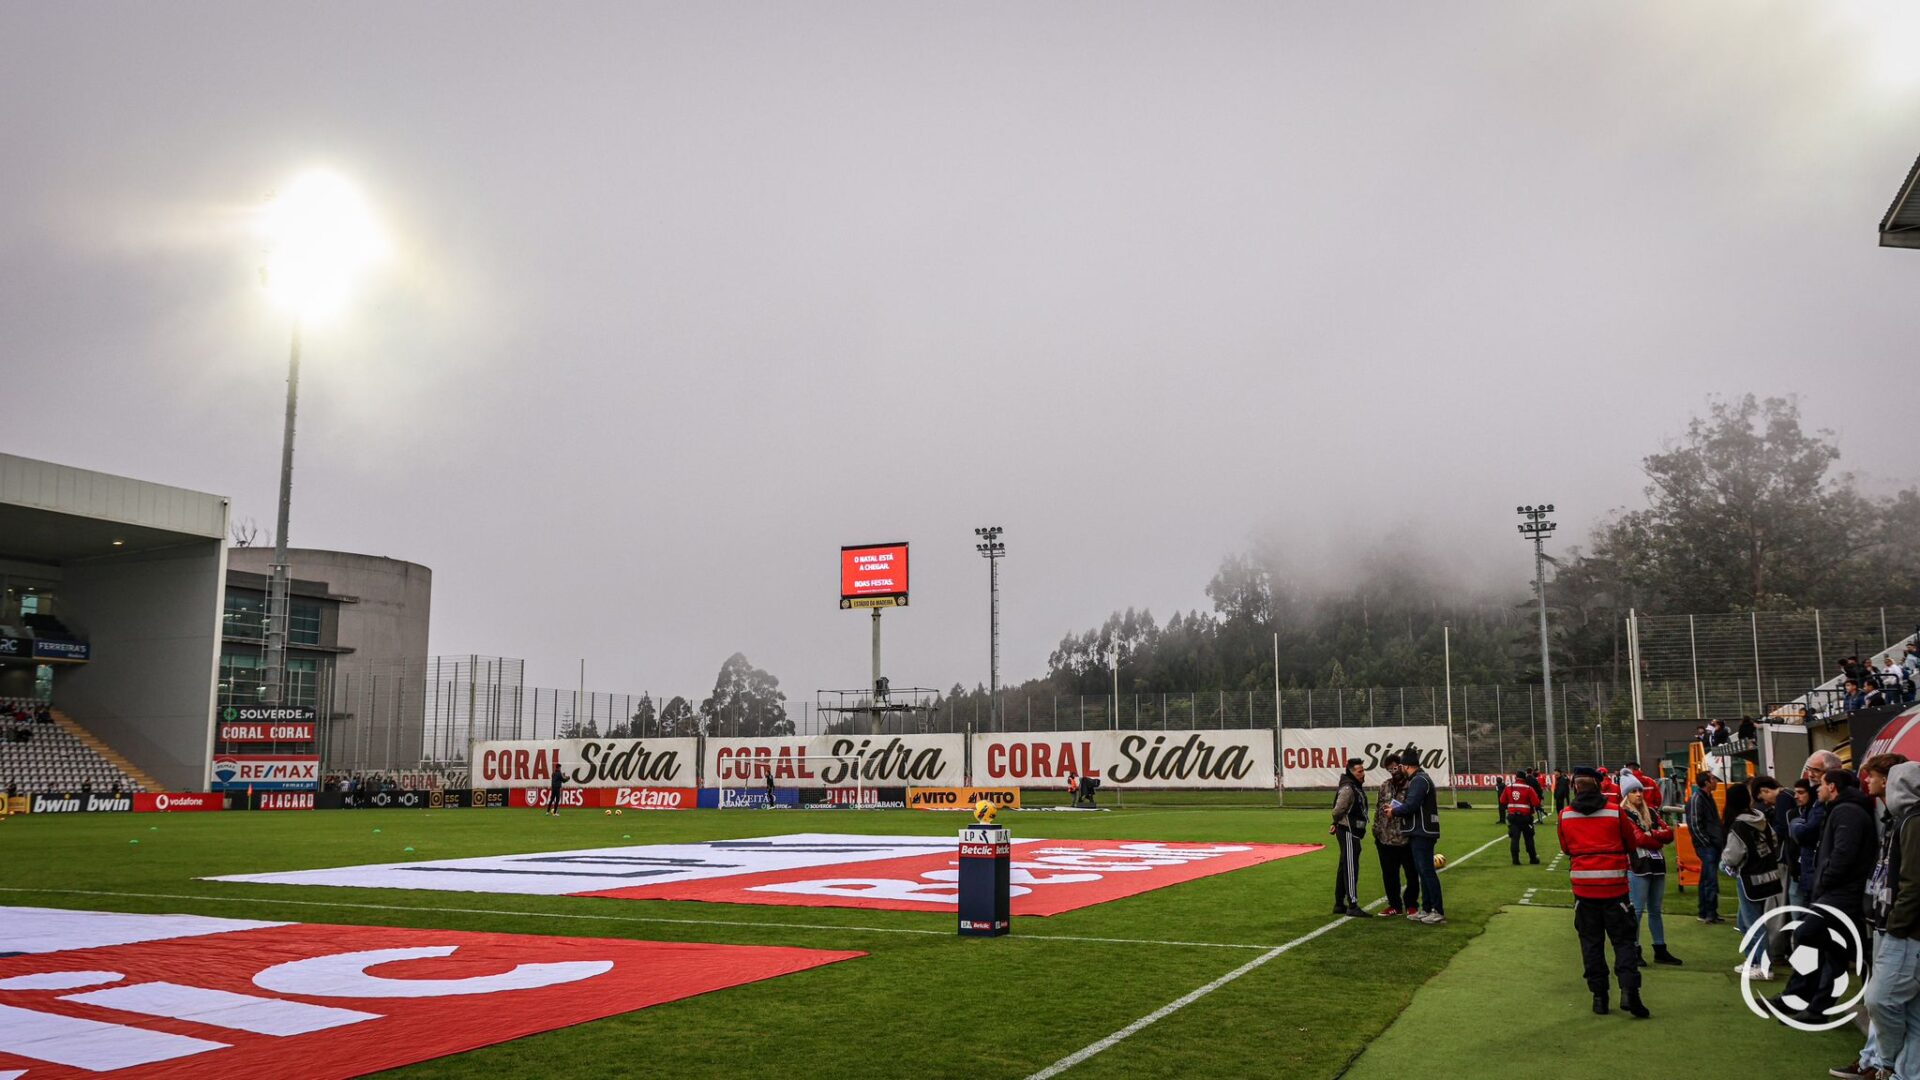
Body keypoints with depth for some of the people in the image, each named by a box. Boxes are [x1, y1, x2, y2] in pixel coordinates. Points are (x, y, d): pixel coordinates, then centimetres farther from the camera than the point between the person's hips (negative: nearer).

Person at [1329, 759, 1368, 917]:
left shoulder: (1357, 787, 14)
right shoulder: (1348, 789, -18)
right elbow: (1338, 811, -20)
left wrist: (1336, 825, 13)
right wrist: (1337, 824, -3)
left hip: (1353, 833, 10)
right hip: (1348, 832, -10)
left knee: (1344, 868, 14)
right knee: (1351, 868, -9)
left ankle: (1339, 904, 21)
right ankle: (1352, 905, -8)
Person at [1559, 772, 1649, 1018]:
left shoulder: (1565, 816, -1)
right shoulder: (1615, 813, -4)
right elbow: (1631, 842, 10)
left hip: (1583, 887, 1)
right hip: (1614, 885, -1)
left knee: (1591, 942, 10)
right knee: (1624, 939, 7)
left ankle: (1599, 996, 10)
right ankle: (1629, 990, -9)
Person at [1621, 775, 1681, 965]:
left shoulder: (1651, 812, 14)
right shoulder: (1623, 814, -6)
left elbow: (1669, 834, 4)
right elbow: (1639, 839, -14)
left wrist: (1650, 834, -11)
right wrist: (1658, 841, -2)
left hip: (1657, 866, 6)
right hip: (1637, 867, -6)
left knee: (1655, 910, 13)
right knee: (1637, 911, -5)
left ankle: (1660, 951, 19)